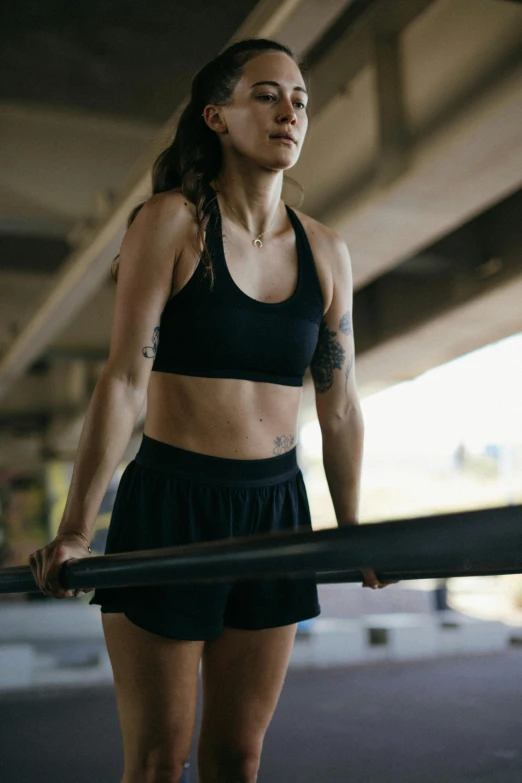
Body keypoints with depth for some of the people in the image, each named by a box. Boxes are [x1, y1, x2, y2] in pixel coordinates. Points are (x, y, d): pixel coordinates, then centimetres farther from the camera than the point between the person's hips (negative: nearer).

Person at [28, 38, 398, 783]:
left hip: (275, 510, 4)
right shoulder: (171, 222, -7)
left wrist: (350, 530, 15)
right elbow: (125, 379, -12)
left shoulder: (326, 252, 5)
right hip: (171, 504, -4)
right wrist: (75, 531, -13)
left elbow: (339, 406, 9)